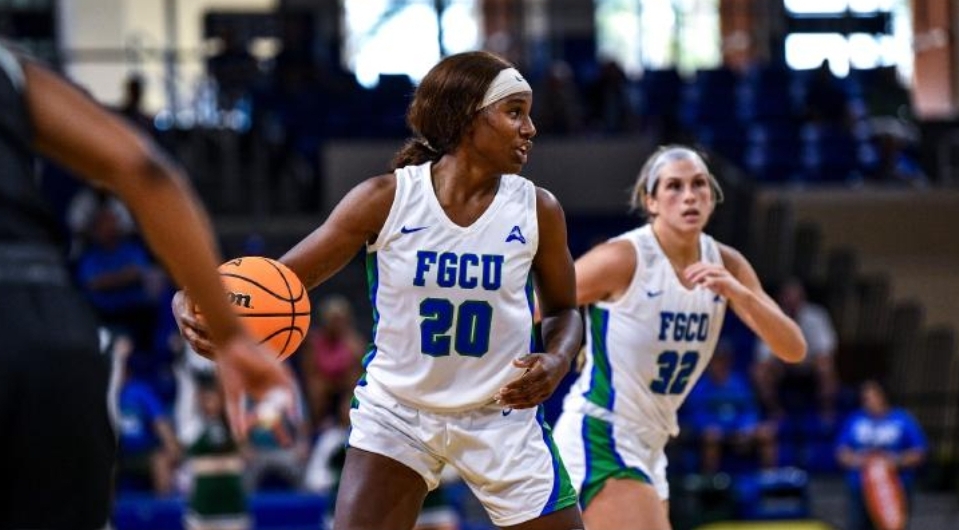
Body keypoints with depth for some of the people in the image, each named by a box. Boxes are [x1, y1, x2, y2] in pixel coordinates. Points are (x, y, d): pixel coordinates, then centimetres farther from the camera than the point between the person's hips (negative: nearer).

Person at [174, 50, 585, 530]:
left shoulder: (538, 210, -9)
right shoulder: (384, 200, -14)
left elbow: (563, 310, 7)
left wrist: (557, 361, -16)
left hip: (503, 416, 1)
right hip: (395, 414, -1)